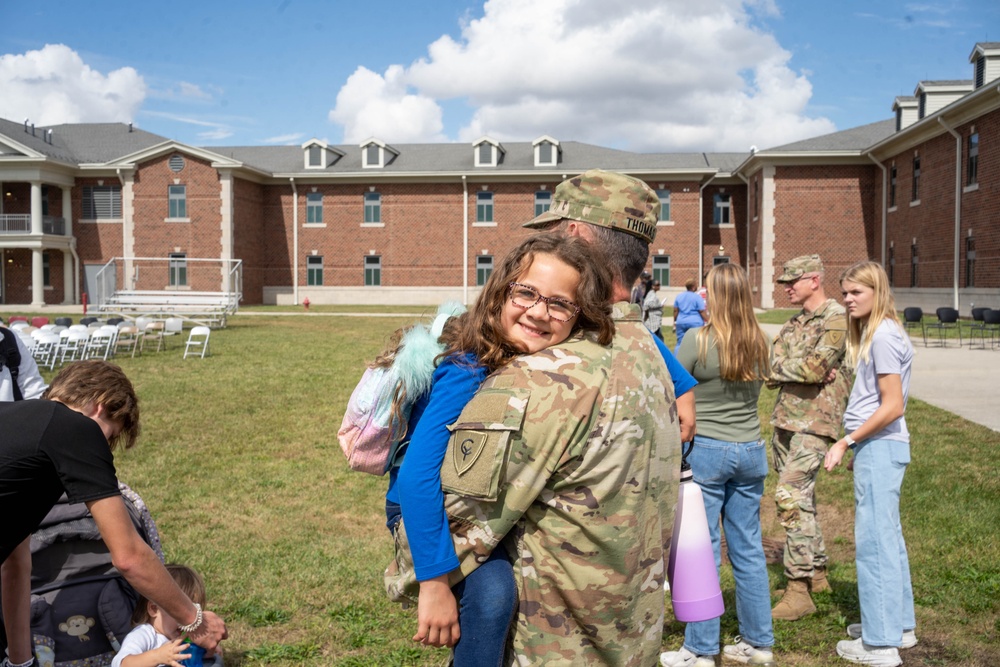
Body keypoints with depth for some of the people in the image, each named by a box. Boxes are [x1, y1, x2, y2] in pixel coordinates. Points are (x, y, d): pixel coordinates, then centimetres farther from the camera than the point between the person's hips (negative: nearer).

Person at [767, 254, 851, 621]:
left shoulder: (836, 319, -10)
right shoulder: (794, 322, 16)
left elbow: (815, 369, -21)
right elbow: (771, 365, 5)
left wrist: (779, 368, -6)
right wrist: (805, 371, -12)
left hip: (813, 420, -9)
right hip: (784, 417, 9)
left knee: (792, 497, -15)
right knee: (801, 496, 15)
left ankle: (799, 589, -10)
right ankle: (817, 572, 28)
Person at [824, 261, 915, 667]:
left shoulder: (883, 335, -16)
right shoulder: (874, 332, 14)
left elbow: (892, 406, -20)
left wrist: (846, 442, -17)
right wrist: (853, 442, 12)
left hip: (879, 447, -10)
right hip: (880, 446, 10)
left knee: (873, 541, -4)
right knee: (887, 538, 17)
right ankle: (899, 625, 29)